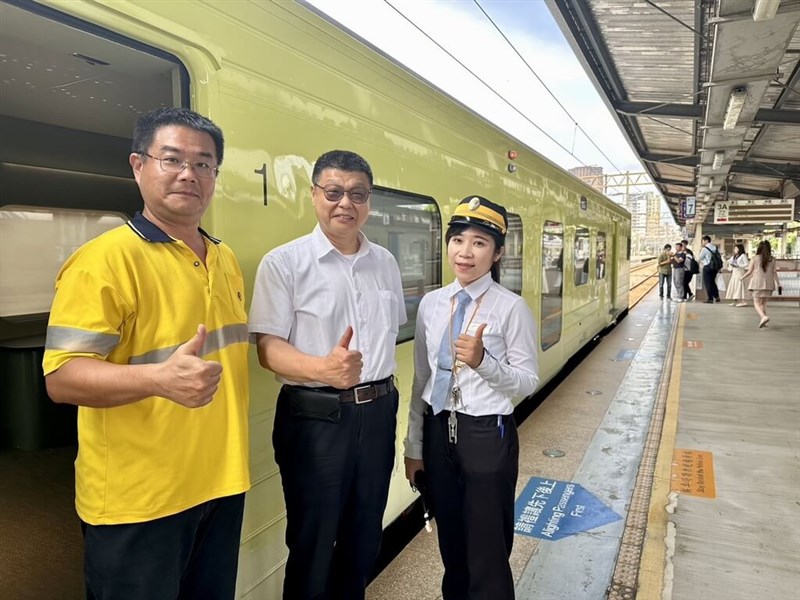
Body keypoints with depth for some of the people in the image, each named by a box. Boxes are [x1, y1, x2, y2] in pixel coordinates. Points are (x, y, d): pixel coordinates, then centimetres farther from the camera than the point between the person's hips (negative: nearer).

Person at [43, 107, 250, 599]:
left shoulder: (226, 260, 10)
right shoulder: (106, 258, -15)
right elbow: (62, 377, -20)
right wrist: (159, 379, -36)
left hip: (221, 483, 7)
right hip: (138, 498, -7)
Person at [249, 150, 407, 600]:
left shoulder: (386, 263, 7)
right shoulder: (284, 263, -10)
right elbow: (268, 348, -14)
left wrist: (383, 393, 15)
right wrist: (321, 368, -32)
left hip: (377, 412, 5)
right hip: (315, 417, -5)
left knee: (365, 536, 20)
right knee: (312, 542, 11)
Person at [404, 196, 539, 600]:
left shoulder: (511, 308, -12)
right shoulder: (431, 304, 1)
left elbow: (528, 381, -9)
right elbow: (421, 380, 5)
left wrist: (483, 362, -27)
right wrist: (414, 447, 8)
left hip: (487, 435, -4)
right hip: (439, 432, 5)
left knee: (487, 551, 11)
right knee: (451, 545, 23)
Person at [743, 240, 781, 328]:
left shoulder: (755, 258, -3)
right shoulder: (772, 260, 5)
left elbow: (749, 272, -1)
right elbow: (774, 273, 4)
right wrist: (778, 284, 10)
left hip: (757, 283, -3)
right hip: (768, 284, 3)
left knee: (756, 303, -2)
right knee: (763, 303, 16)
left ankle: (764, 316, -26)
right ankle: (763, 321, 13)